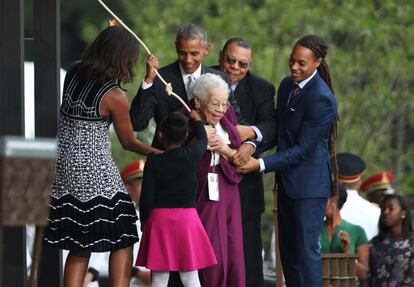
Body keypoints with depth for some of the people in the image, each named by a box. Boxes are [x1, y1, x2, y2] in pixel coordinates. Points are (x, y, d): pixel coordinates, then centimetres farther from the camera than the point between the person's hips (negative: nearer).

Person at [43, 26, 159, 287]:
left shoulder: (73, 73, 0)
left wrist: (109, 37, 23)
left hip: (64, 168, 7)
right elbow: (128, 142, -4)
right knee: (122, 242, 5)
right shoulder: (114, 96, -15)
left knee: (79, 248, 13)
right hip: (96, 172, -7)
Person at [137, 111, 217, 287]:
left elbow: (146, 198, -7)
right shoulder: (192, 155, -3)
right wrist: (197, 119, 38)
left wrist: (144, 221, 8)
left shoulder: (153, 161, -6)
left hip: (159, 219, -1)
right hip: (187, 218, 1)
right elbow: (202, 139, 20)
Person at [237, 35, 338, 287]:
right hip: (288, 180, 9)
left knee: (306, 248, -6)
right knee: (287, 247, 12)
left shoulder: (322, 99, -21)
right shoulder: (287, 85, 6)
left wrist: (261, 164, -23)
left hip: (310, 181, -9)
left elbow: (303, 149, -21)